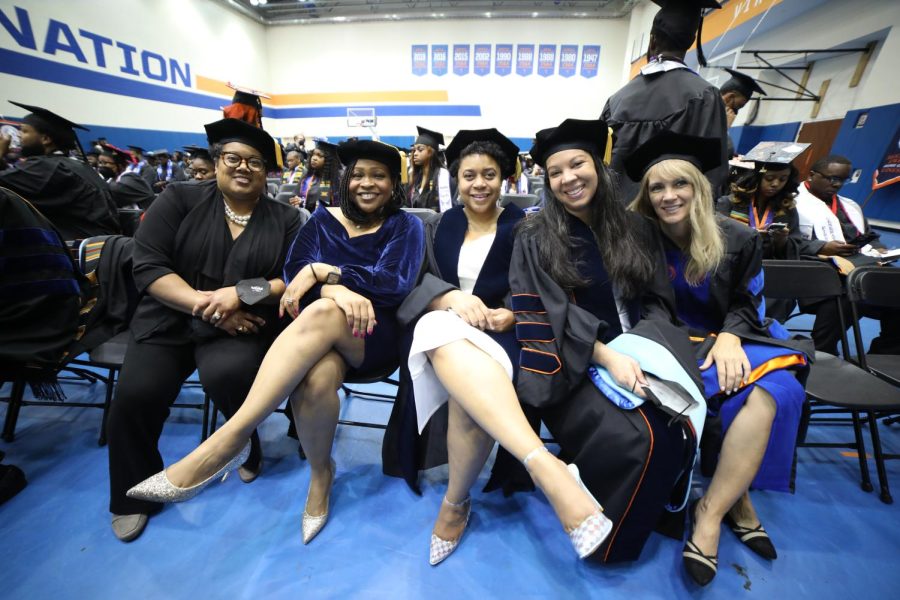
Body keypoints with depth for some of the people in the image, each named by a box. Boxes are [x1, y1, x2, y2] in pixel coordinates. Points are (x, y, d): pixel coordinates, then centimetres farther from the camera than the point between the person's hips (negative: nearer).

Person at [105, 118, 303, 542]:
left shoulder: (285, 220, 5)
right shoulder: (179, 200, 4)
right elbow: (148, 266, -4)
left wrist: (241, 294, -20)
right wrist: (206, 304, -17)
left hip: (244, 326, -1)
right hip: (171, 321, 2)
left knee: (227, 375, -30)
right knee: (135, 394, -18)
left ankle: (247, 447, 4)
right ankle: (133, 496, 12)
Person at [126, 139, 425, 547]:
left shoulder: (405, 226, 8)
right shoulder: (324, 218, 15)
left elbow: (395, 283, -10)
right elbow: (295, 268, -1)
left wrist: (322, 271, -16)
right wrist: (336, 288, -23)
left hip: (376, 334, -2)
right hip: (319, 330, 2)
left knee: (322, 313, -36)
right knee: (316, 377, -35)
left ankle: (229, 439, -27)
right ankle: (320, 473, -6)